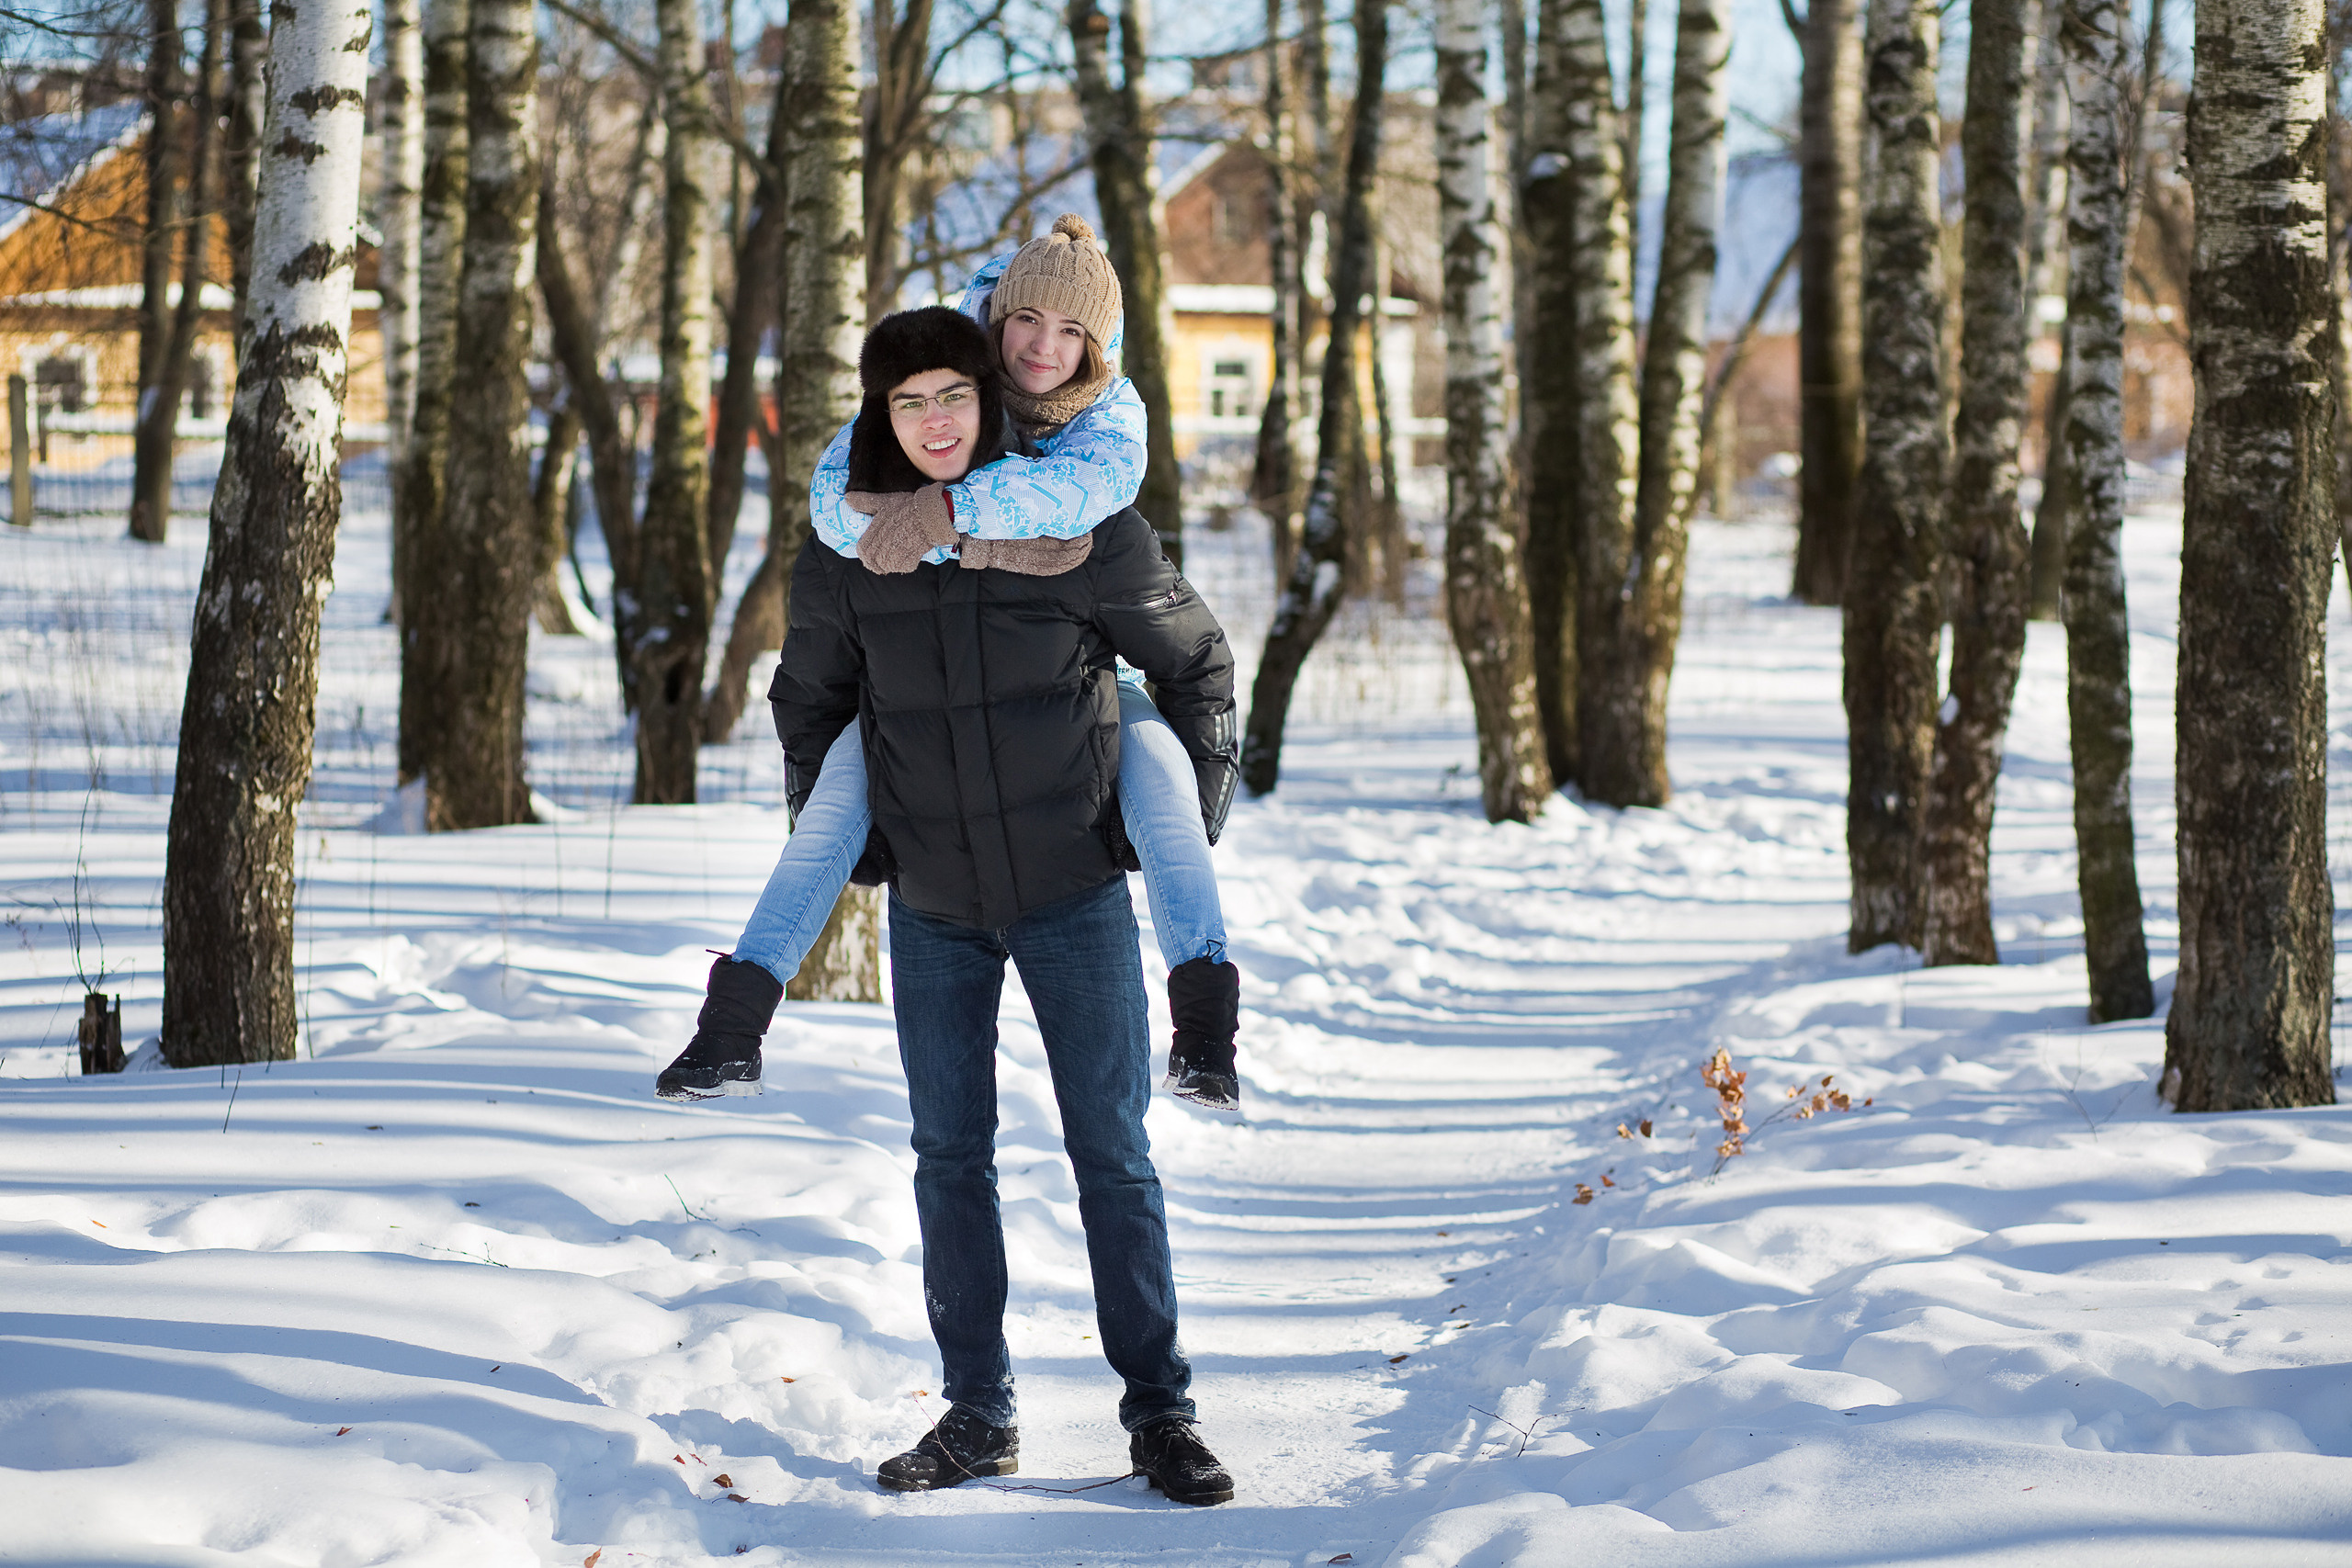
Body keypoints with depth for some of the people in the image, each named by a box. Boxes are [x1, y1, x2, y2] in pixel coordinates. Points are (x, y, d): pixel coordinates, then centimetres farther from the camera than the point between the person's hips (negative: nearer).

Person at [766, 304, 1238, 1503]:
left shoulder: (1077, 528, -10)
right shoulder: (848, 554, -3)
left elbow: (1197, 660, 4)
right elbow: (808, 703, 16)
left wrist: (1193, 808, 2)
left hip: (1074, 888, -3)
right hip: (932, 905, 3)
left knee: (1111, 1153, -1)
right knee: (950, 1159, 7)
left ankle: (1159, 1411, 7)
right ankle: (977, 1414, 16)